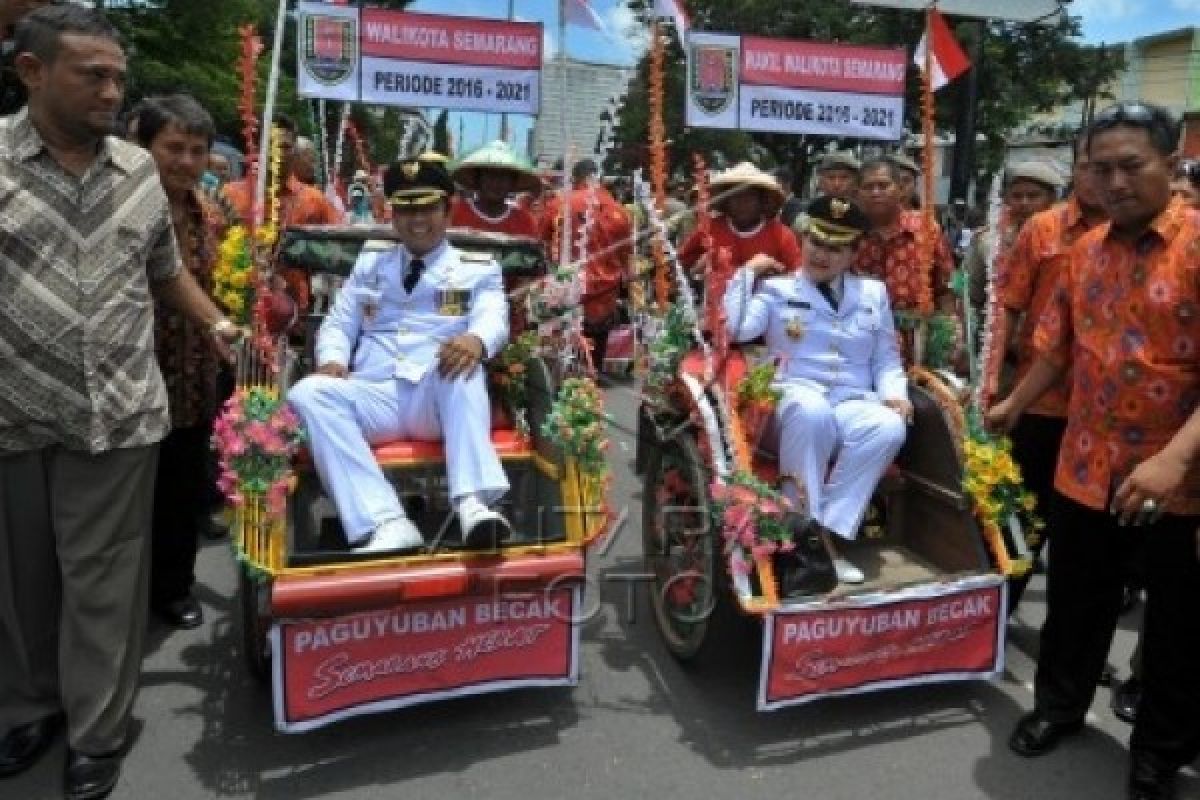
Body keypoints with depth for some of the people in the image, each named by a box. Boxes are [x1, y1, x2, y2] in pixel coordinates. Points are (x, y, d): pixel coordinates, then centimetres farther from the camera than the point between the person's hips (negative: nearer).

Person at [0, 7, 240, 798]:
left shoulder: (139, 170, 5)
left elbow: (166, 268, 17)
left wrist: (219, 326, 7)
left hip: (117, 418, 1)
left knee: (102, 581, 8)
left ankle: (99, 733, 23)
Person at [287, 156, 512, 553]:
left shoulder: (478, 268, 15)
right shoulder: (369, 263, 24)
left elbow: (494, 318, -5)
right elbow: (338, 324, 19)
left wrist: (476, 339, -31)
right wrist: (333, 359, -6)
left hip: (441, 401, -3)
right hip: (375, 399, 3)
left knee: (462, 360, -35)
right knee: (307, 393, -26)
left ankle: (473, 503, -48)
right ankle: (388, 523, -38)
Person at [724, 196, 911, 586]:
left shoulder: (873, 293, 20)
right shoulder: (776, 288, 10)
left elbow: (887, 358, 18)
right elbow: (735, 328, -7)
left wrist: (895, 392, -1)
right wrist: (748, 273, -1)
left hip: (855, 404, 3)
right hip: (797, 399, -3)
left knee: (890, 428, -31)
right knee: (812, 411, -39)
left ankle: (827, 533, -23)